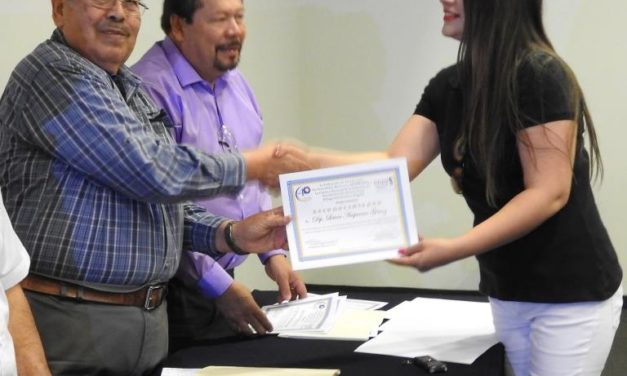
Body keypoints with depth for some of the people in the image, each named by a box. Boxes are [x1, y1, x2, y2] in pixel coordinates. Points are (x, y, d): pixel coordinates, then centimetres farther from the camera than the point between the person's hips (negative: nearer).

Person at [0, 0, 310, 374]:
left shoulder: (135, 91, 14)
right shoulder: (54, 74, -14)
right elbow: (155, 174, -21)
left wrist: (231, 234, -1)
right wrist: (255, 165, -7)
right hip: (70, 320, -8)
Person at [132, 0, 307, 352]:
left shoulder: (235, 82, 9)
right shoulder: (152, 88, -18)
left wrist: (273, 252, 8)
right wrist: (218, 284, -17)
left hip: (224, 280, 8)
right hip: (175, 291, -8)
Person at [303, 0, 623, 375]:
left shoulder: (539, 75, -18)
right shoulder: (449, 85, 3)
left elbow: (549, 194, -22)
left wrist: (454, 249, -30)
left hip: (571, 293, -7)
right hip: (506, 290, 7)